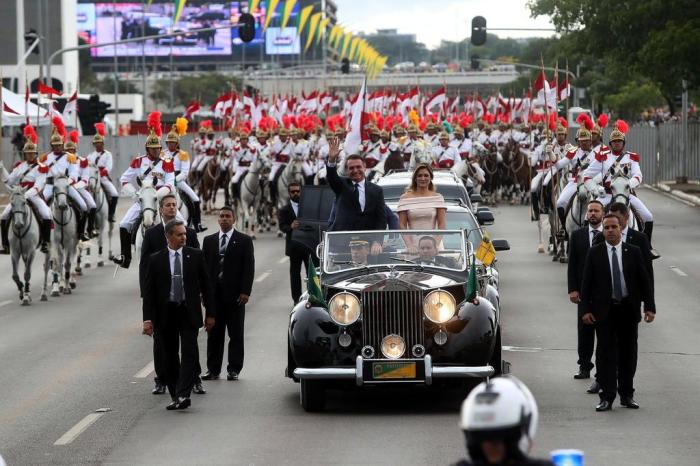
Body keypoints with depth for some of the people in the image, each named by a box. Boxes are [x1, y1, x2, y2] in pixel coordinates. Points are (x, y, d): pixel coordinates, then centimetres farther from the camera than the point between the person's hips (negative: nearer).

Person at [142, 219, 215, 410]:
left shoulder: (195, 255, 4)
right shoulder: (156, 259, 2)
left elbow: (205, 286, 7)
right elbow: (148, 291, 1)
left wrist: (210, 314, 4)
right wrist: (148, 318, -7)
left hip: (189, 313, -1)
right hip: (166, 314, 1)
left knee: (190, 352, -13)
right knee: (169, 357, 6)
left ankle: (183, 395, -18)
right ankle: (175, 396, 14)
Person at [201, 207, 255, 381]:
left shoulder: (244, 241, 3)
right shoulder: (209, 241, 12)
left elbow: (249, 268, -1)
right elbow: (204, 267, 11)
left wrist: (245, 292, -10)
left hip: (235, 294, -3)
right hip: (214, 293, 3)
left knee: (236, 334, 1)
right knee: (214, 334, 5)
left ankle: (234, 370, 6)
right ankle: (213, 369, 10)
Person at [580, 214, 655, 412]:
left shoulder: (633, 252, 4)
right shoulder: (594, 253, 2)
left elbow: (644, 281, 5)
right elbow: (586, 283, 2)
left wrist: (649, 307, -1)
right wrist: (586, 310, -5)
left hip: (628, 309, 1)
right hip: (604, 311, -1)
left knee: (628, 352, 7)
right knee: (606, 353, -3)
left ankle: (626, 394, 18)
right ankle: (607, 397, -1)